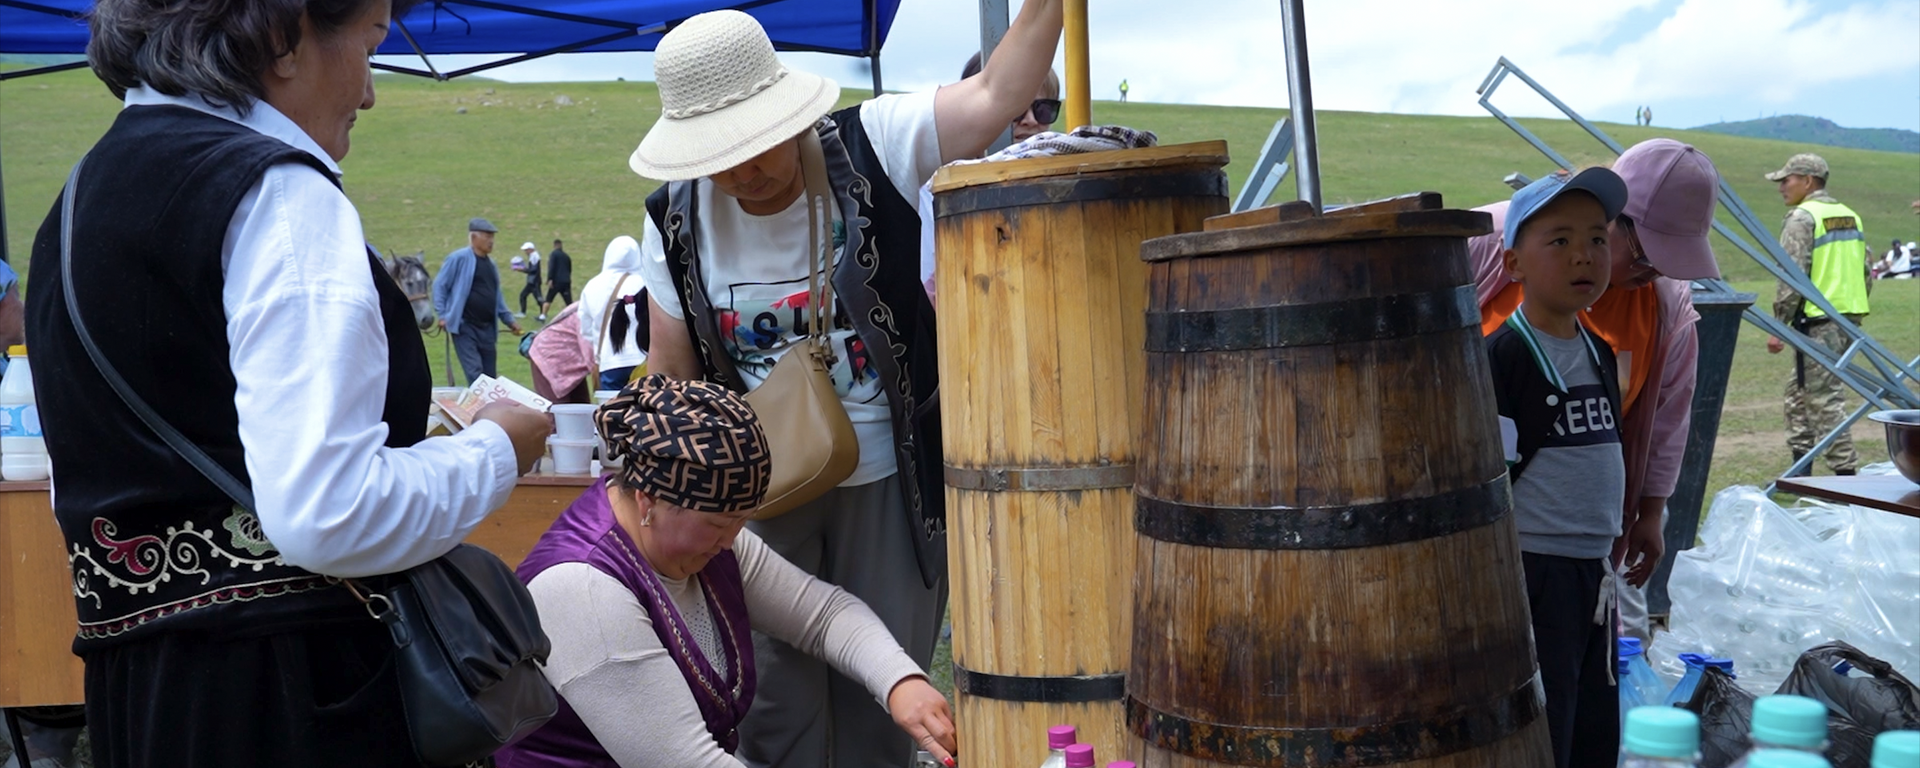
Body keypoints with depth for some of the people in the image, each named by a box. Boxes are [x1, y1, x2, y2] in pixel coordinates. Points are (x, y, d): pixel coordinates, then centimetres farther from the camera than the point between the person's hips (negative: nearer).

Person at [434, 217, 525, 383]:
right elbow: (439, 285, -5)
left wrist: (509, 320, 18)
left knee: (490, 376, 8)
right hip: (464, 327, -7)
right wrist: (443, 315, -11)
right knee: (475, 374, -13)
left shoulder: (490, 264, 15)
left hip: (487, 328, 7)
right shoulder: (458, 258, -7)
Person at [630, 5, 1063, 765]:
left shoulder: (869, 145, -12)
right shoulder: (675, 220, -3)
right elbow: (671, 376, 4)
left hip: (888, 480, -1)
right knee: (772, 697, 7)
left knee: (880, 699, 10)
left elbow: (994, 95, -20)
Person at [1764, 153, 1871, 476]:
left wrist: (1778, 326, -13)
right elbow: (1866, 269, 19)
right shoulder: (1851, 216, 17)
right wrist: (1854, 314, 24)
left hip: (1816, 320, -9)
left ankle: (1845, 472, -6)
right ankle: (1799, 469, 22)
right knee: (1799, 391, 18)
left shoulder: (1802, 218, -10)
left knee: (1825, 400, -6)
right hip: (1848, 319, 9)